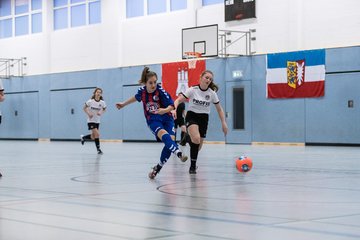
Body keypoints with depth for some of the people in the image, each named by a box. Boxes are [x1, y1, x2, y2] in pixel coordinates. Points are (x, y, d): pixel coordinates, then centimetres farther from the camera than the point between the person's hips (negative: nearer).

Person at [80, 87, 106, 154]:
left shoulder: (102, 102, -9)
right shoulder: (90, 101, -14)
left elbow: (104, 109, 8)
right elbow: (84, 108, -1)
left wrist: (101, 113, -13)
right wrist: (88, 114, -16)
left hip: (97, 121, 4)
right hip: (91, 121, -4)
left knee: (93, 137, 9)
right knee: (97, 134, -18)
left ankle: (83, 138, 38)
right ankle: (98, 149, -5)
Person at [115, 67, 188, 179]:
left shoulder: (160, 91, -15)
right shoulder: (142, 91, -5)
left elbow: (172, 105, -13)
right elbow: (136, 98, 20)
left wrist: (165, 110, -35)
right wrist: (123, 104, 32)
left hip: (166, 118, 0)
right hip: (153, 120, 0)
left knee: (171, 140, -20)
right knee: (164, 135, -31)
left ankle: (157, 168, -3)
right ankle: (179, 154, -57)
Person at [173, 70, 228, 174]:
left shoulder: (212, 93, -3)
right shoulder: (192, 90, -10)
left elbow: (219, 109, 7)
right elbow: (178, 100, -15)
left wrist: (223, 123, 2)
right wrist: (174, 109, -35)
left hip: (204, 118, 3)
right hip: (191, 116, -3)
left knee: (198, 145, 4)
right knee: (196, 139, -28)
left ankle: (193, 164, 32)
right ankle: (192, 166, -18)